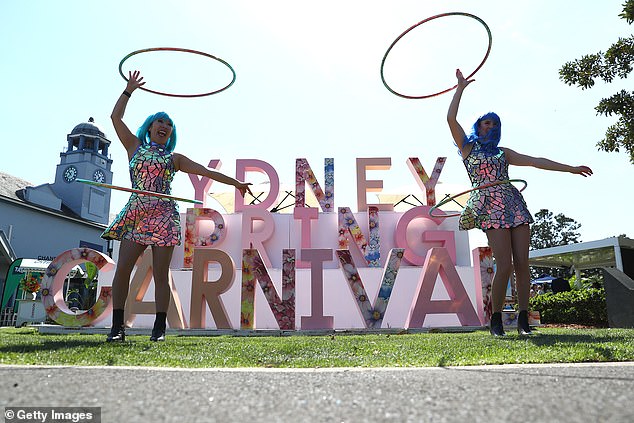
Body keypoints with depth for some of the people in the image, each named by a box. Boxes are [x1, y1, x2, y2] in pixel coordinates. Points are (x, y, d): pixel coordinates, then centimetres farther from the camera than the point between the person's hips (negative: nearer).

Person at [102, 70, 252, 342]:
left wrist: (235, 182, 9)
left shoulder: (174, 159, 16)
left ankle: (159, 328, 3)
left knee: (160, 274, -3)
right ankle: (117, 327, 1)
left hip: (164, 216, -1)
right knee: (122, 269, -7)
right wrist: (129, 90, 20)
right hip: (135, 214, 1)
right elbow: (116, 117, 14)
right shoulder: (135, 147, 18)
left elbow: (206, 171, 13)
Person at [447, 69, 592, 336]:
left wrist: (571, 168, 18)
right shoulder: (468, 147, 13)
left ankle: (523, 319, 5)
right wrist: (460, 87, 8)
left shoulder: (503, 153, 24)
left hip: (515, 206, 5)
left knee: (522, 264, -3)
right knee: (505, 266, -13)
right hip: (492, 209, -5)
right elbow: (451, 118, 2)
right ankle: (496, 319, 3)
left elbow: (536, 161, 22)